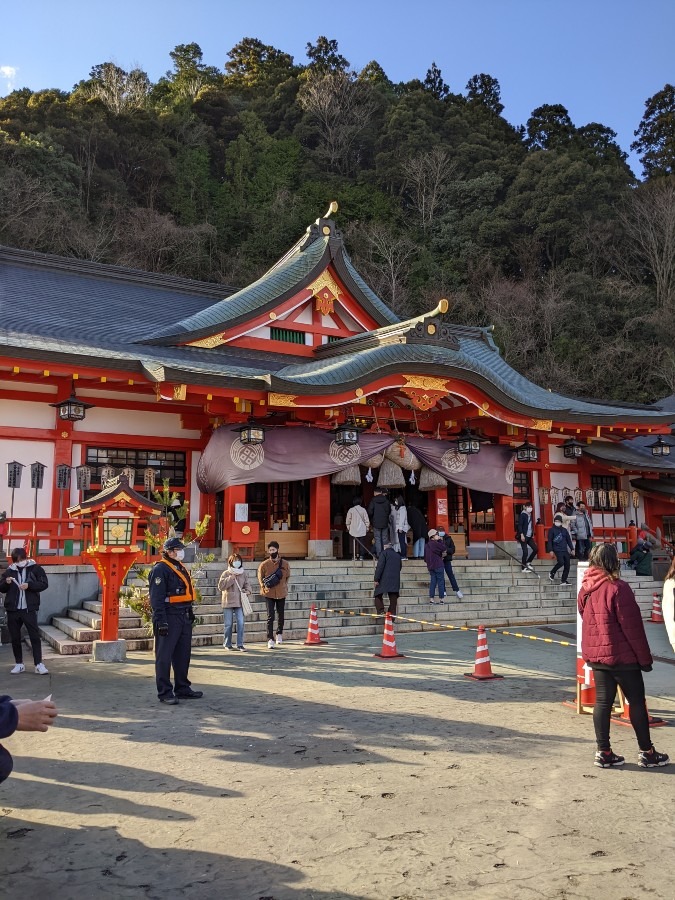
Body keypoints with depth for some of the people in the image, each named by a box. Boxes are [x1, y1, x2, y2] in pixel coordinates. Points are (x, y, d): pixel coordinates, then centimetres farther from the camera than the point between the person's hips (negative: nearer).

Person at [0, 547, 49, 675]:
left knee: (35, 636, -6)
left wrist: (29, 585, -18)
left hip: (29, 609, -3)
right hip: (12, 609, 3)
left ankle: (39, 664, -4)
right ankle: (19, 664, 21)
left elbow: (44, 584, -5)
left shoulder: (35, 568, -2)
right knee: (15, 638, 9)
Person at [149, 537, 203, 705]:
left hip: (184, 617, 9)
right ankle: (165, 693, 5)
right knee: (164, 656, -1)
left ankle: (182, 689, 24)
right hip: (169, 618, -9)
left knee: (183, 655, 15)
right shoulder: (160, 569, -12)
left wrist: (190, 613, 21)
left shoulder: (181, 568, 17)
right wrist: (161, 621, -22)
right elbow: (156, 598, -17)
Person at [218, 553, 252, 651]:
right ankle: (227, 644, 17)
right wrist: (231, 578, -16)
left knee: (241, 623, -4)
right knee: (228, 624, 5)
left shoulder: (243, 573, 9)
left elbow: (247, 584, 15)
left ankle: (240, 644, 4)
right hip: (228, 602, -2)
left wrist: (248, 590, -6)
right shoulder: (226, 574, -2)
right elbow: (221, 586, -11)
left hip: (239, 602, 2)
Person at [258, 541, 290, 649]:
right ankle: (270, 639, -2)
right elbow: (260, 577, 5)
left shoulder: (285, 564, -1)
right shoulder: (264, 564, -5)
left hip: (281, 593, 2)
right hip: (269, 593, -2)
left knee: (281, 615, 15)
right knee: (270, 617, -7)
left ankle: (279, 634, 39)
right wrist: (264, 586, -9)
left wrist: (284, 586, 7)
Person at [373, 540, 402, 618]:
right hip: (395, 580, 5)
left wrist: (376, 579, -12)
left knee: (378, 595, 3)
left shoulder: (384, 553, -2)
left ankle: (381, 611, -11)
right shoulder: (398, 555, 17)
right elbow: (399, 567, 22)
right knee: (393, 598, 7)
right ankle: (392, 613, 2)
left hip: (384, 579, -5)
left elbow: (380, 566, -11)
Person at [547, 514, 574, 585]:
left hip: (565, 550, 6)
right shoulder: (551, 530, 2)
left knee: (567, 565, 1)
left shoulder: (564, 530, 15)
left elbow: (569, 540, 18)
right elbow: (549, 541, -2)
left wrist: (572, 548, 11)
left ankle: (563, 580, 8)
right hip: (557, 550, -5)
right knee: (561, 562, -23)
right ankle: (552, 573, 1)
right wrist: (550, 550, -11)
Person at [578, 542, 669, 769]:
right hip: (621, 655, -6)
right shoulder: (617, 588, -17)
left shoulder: (585, 590, 5)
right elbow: (632, 627, -15)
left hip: (595, 655, 6)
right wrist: (645, 657, -8)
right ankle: (646, 752, 15)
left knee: (603, 701, 9)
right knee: (637, 701, 7)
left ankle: (604, 752, 11)